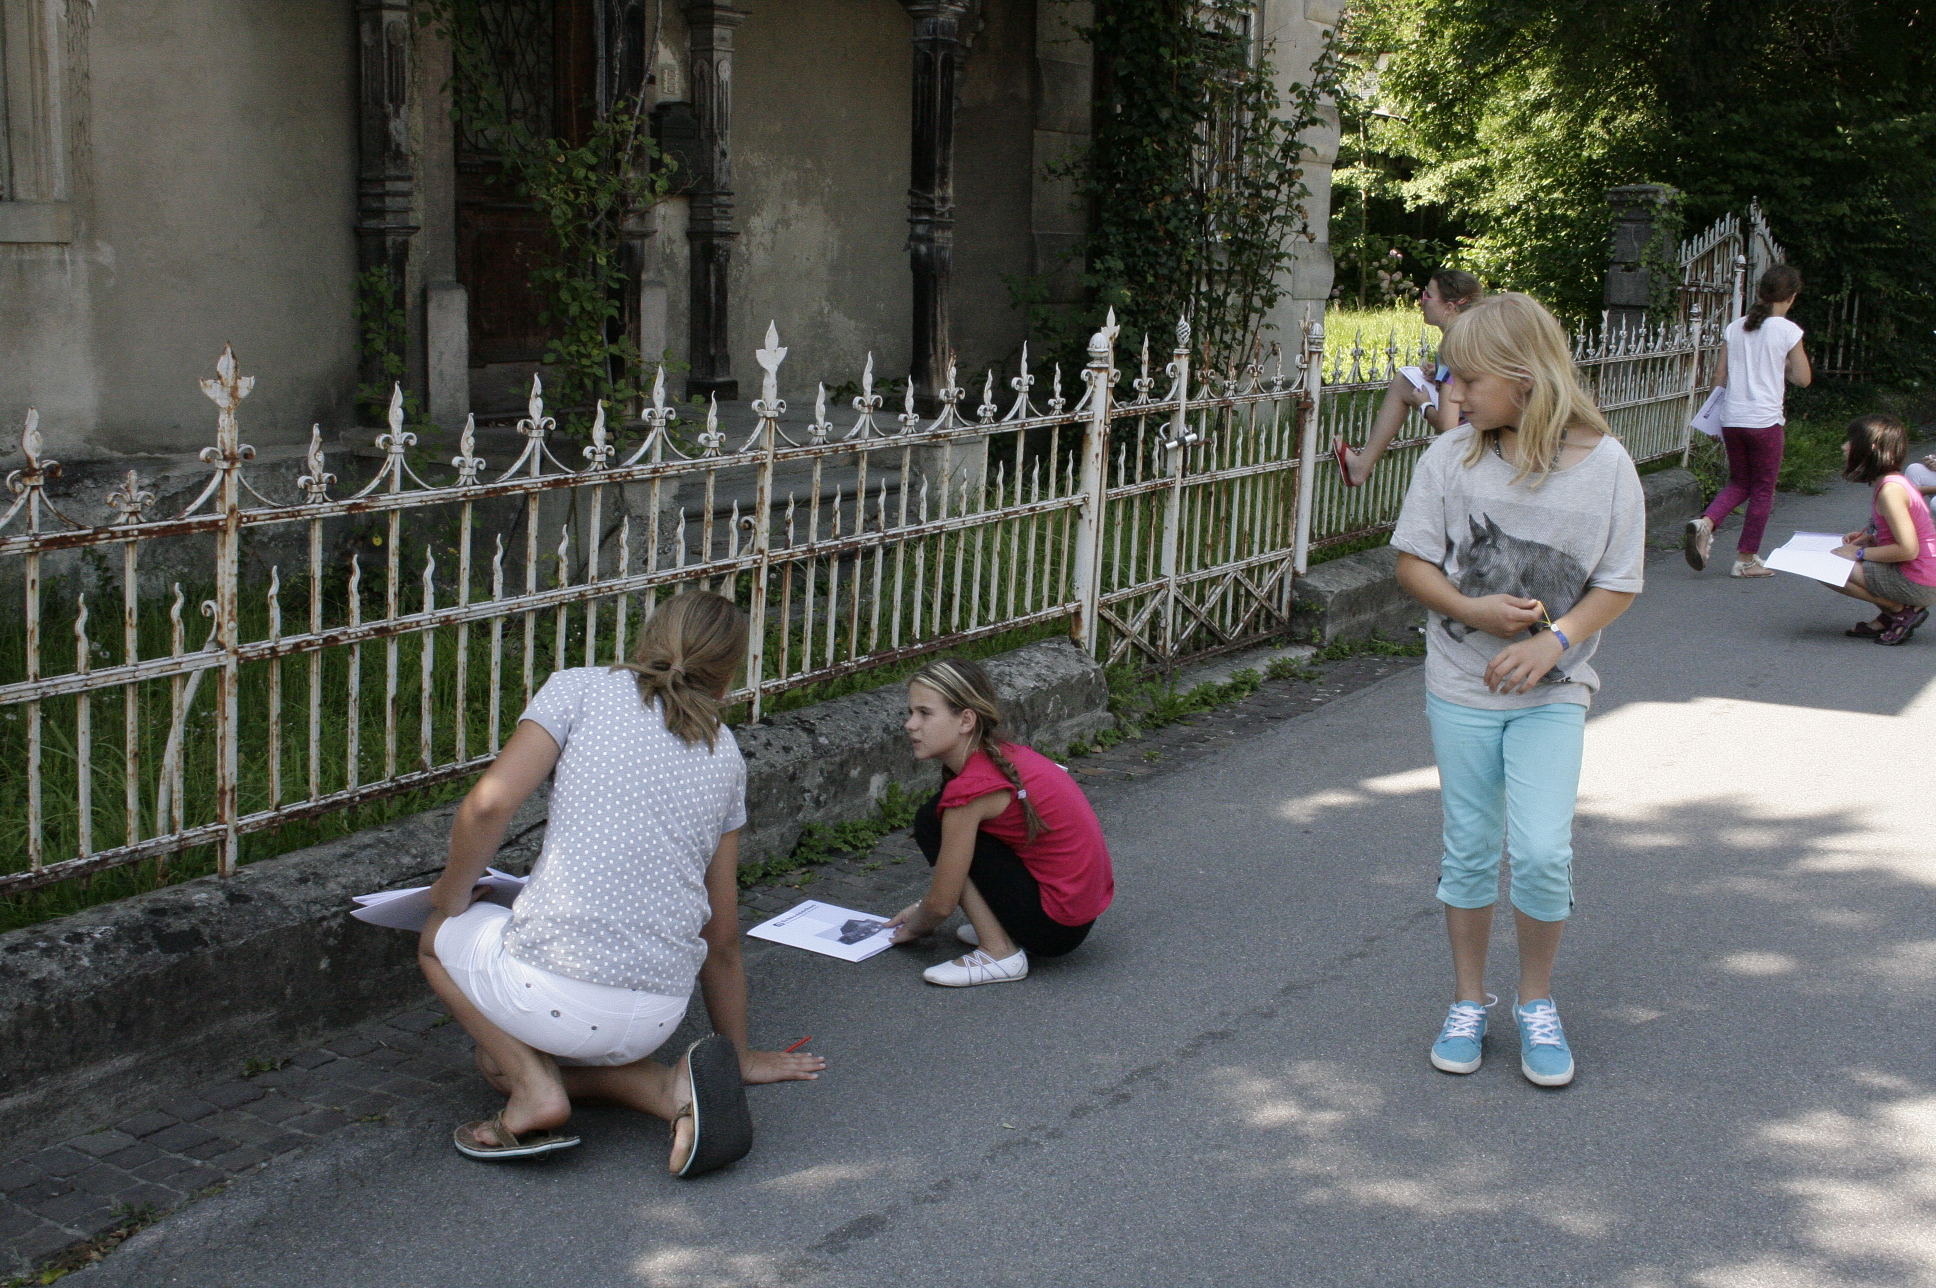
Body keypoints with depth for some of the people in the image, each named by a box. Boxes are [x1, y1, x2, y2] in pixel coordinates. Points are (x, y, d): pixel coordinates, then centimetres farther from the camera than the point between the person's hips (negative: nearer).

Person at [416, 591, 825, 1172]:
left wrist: (450, 899, 11)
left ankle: (535, 1086, 6)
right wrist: (740, 1054, 31)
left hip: (555, 992, -4)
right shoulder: (725, 754, 15)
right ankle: (674, 1088, 7)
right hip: (656, 1017, 4)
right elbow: (721, 935, 19)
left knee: (438, 935, 29)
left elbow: (488, 804, -9)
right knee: (500, 1059, 33)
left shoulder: (580, 688, 4)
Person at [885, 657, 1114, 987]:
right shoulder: (1002, 754, 5)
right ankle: (1011, 932, 13)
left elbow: (942, 904, -12)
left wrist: (912, 928, 9)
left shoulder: (973, 787, -21)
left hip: (1056, 924, -9)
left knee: (932, 823, -8)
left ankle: (999, 953, -9)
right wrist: (921, 909, 23)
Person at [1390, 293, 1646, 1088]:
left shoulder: (1604, 465, -9)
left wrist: (1554, 641, -19)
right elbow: (1412, 562, 0)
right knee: (1470, 850, 9)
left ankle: (1536, 1001, 13)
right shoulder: (1450, 458, -5)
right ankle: (1468, 1003, 26)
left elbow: (1618, 586, -4)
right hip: (1461, 685, 2)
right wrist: (1475, 611, -17)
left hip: (1553, 692, -2)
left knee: (1542, 851, -10)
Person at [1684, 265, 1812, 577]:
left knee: (1739, 482, 18)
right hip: (1764, 420, -5)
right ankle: (1746, 559, 10)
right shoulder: (1788, 331, -6)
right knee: (1763, 489, 8)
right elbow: (1803, 378, -1)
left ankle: (1705, 523, -9)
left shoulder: (1735, 327, 7)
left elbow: (1720, 375, 10)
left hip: (1731, 419, 5)